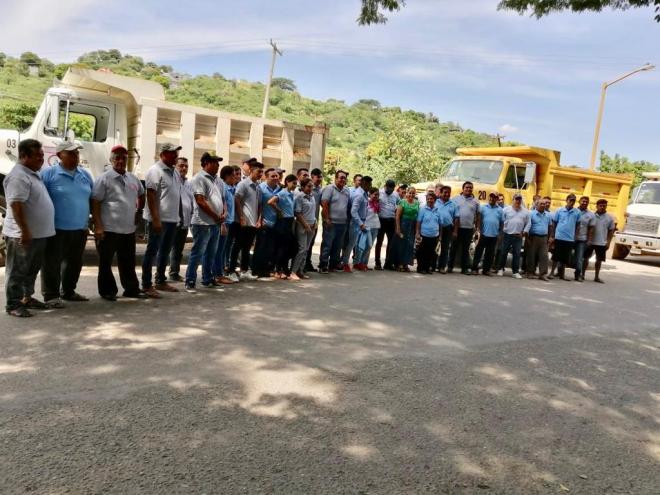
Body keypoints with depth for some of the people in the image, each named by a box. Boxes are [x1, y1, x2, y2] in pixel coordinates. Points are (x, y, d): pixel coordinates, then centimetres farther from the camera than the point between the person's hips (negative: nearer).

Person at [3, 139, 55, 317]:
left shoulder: (33, 174, 14)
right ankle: (13, 304, 9)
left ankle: (27, 298, 30)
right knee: (17, 271, 1)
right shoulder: (18, 176, -17)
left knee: (32, 269, 18)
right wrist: (25, 231, -26)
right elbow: (16, 205, -24)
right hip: (23, 234, -10)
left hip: (39, 233, 10)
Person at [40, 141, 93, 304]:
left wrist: (88, 223, 15)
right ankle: (51, 295, 10)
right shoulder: (48, 173, -8)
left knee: (75, 263, 15)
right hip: (56, 229, -6)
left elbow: (93, 198, 18)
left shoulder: (85, 175, 10)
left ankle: (68, 291, 29)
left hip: (80, 229, 6)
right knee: (52, 263, 1)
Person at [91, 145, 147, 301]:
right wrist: (98, 226, -17)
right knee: (106, 262, 5)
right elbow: (95, 203, -11)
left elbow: (141, 195, 29)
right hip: (108, 229, -6)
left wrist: (139, 211, 19)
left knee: (128, 262, 14)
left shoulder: (133, 178, 11)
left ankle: (131, 289, 23)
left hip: (129, 229, 6)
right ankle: (107, 291, 16)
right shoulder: (104, 178, -8)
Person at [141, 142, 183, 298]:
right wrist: (156, 219, -22)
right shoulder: (155, 170, -10)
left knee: (165, 251, 15)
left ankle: (160, 281, 25)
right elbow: (151, 196, -16)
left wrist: (178, 216, 15)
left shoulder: (174, 172, 14)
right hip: (159, 219, -8)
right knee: (152, 251, -2)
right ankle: (147, 285, 4)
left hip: (172, 219, 8)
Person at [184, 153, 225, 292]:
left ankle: (208, 279, 24)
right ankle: (190, 281, 3)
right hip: (203, 223, -8)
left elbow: (222, 199, 22)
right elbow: (201, 201, -17)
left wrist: (224, 213, 2)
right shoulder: (199, 178, -9)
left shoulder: (217, 180, 16)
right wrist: (216, 216, -13)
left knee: (211, 253, 14)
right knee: (197, 253, -4)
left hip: (216, 223, 8)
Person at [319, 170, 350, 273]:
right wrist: (327, 219, -15)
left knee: (337, 246, 11)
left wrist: (347, 218, 12)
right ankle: (323, 265, 2)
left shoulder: (347, 191, 14)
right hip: (331, 223, -7)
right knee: (327, 245, -3)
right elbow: (324, 205, -12)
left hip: (342, 223, 7)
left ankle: (333, 265, 20)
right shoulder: (329, 189, -6)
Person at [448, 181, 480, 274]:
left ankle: (465, 268, 15)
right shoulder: (456, 199, 1)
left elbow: (477, 215, 7)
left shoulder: (475, 201, 5)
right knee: (454, 247, 6)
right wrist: (454, 229, -5)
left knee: (465, 249, 9)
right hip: (457, 228, -1)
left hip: (469, 229, 1)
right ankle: (450, 266, 14)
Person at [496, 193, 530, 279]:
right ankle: (501, 269, 19)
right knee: (504, 253, 4)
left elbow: (527, 224, 9)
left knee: (517, 254, 2)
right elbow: (502, 221, 3)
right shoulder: (506, 209, 2)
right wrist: (503, 230, -1)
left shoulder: (526, 211, 7)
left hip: (518, 236, 1)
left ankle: (515, 272, 9)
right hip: (507, 235, -1)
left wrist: (524, 232, 0)